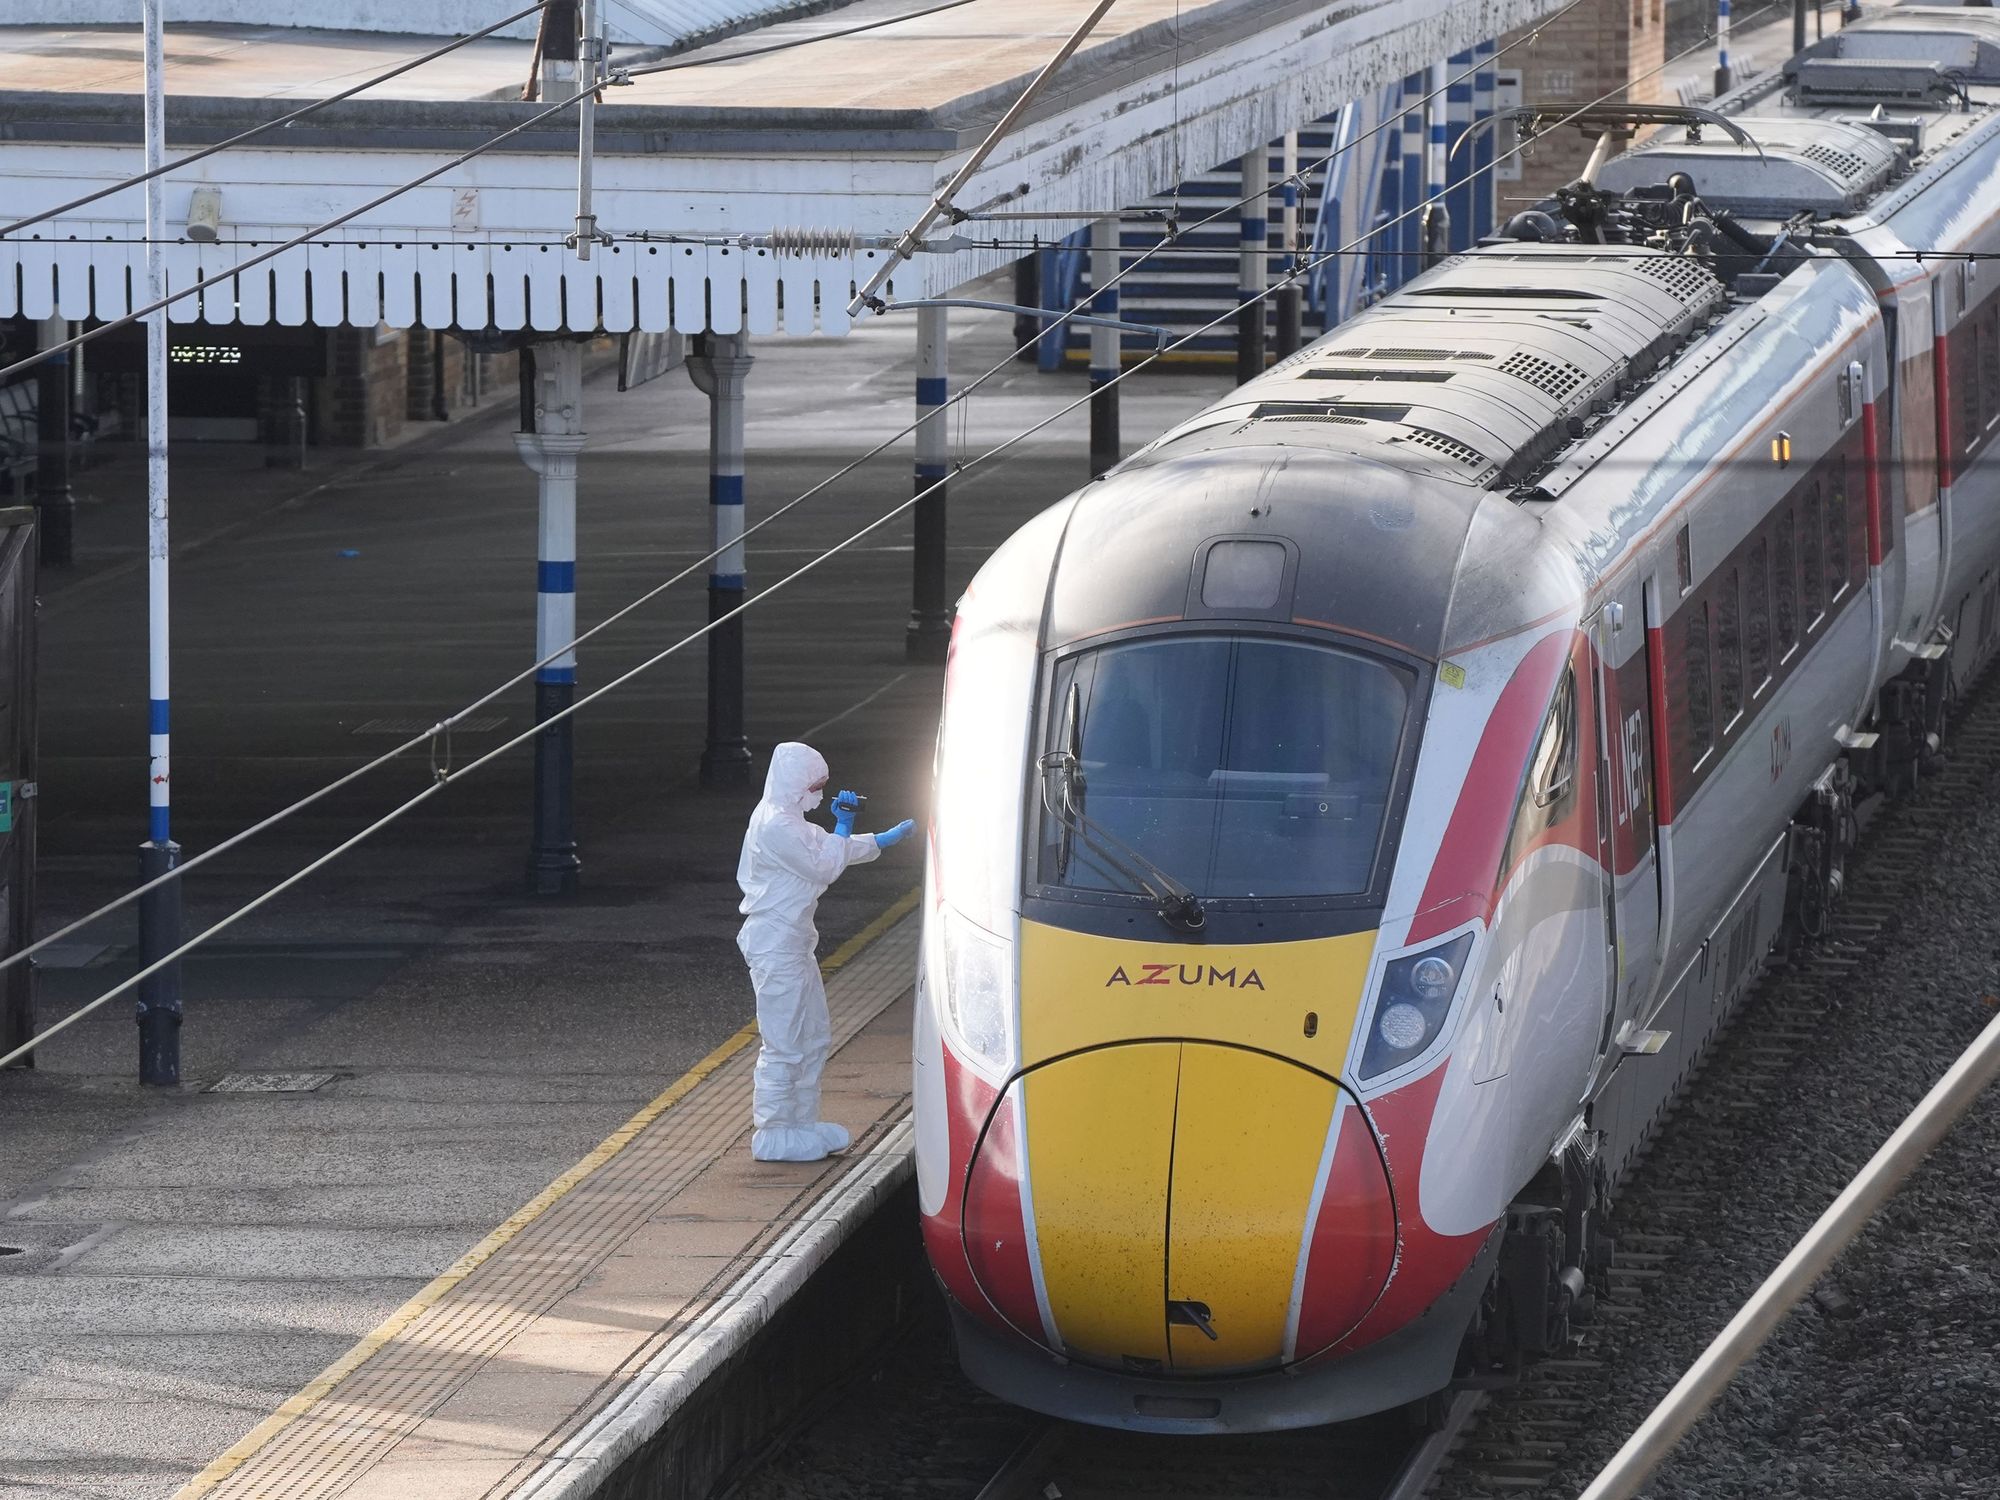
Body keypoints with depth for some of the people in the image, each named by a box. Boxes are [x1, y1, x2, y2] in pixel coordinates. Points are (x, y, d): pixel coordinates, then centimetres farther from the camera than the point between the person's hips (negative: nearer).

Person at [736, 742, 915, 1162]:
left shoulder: (789, 823, 15)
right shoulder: (775, 827, -19)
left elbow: (825, 852, 25)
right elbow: (824, 866, -15)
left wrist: (887, 839, 25)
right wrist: (844, 828, -5)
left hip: (792, 941, 11)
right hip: (776, 944, -11)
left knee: (814, 1035, 16)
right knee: (784, 1042, -6)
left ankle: (802, 1122, 24)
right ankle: (772, 1134, 0)